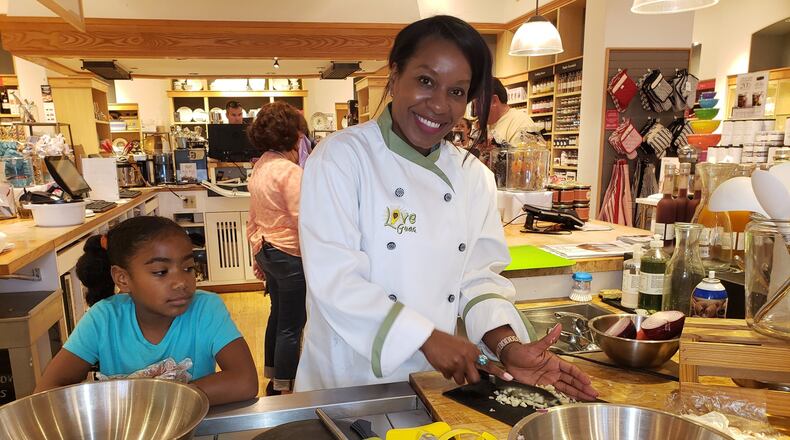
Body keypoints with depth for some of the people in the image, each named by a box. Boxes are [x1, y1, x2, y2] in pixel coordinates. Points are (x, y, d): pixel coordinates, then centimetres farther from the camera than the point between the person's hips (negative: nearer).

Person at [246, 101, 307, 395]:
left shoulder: (260, 168, 8)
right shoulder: (289, 171, -20)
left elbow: (253, 219, 14)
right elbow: (305, 222, -24)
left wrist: (258, 255, 21)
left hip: (267, 251, 10)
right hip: (291, 256, -9)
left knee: (278, 315, 23)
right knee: (291, 327, 3)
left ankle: (272, 380, 37)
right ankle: (283, 390, 15)